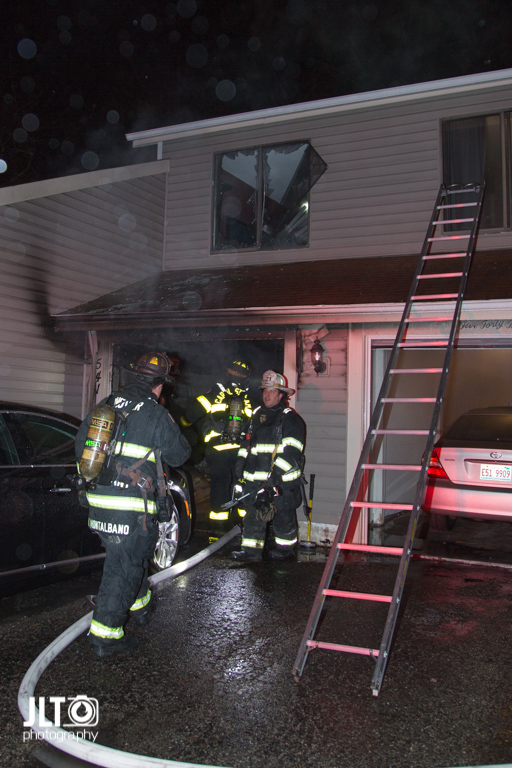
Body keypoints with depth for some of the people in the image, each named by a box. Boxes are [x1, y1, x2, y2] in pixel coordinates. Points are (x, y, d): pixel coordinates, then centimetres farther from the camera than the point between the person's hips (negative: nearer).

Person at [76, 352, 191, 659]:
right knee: (123, 567, 3)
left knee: (132, 555, 25)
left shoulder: (105, 406, 8)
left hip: (99, 501, 7)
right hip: (133, 509, -7)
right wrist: (173, 433, 19)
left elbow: (81, 445, 15)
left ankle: (139, 604, 44)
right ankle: (105, 635, 7)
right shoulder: (157, 416, -10)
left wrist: (94, 475, 29)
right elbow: (179, 454, 1)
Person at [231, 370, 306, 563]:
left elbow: (290, 452, -15)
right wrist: (241, 465, 16)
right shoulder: (258, 415, 16)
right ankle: (251, 550, 11)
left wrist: (276, 477, -21)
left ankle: (286, 549, 20)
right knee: (254, 512, 5)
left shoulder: (290, 419, -8)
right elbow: (248, 444, 25)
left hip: (280, 481, -6)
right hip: (256, 479, 7)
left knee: (283, 515, 5)